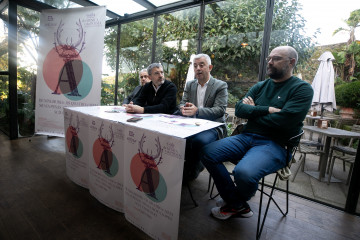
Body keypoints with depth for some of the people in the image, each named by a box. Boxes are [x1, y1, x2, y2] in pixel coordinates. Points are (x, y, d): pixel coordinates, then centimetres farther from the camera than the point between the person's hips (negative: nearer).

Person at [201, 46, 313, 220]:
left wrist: (253, 111, -2)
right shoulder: (260, 86, 17)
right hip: (246, 138, 6)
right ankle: (239, 205, 2)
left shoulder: (302, 89, 0)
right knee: (208, 153, -12)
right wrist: (266, 110, -11)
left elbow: (284, 122, -16)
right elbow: (239, 109, 4)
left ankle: (233, 202, 7)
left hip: (275, 144, -6)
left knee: (243, 172, -33)